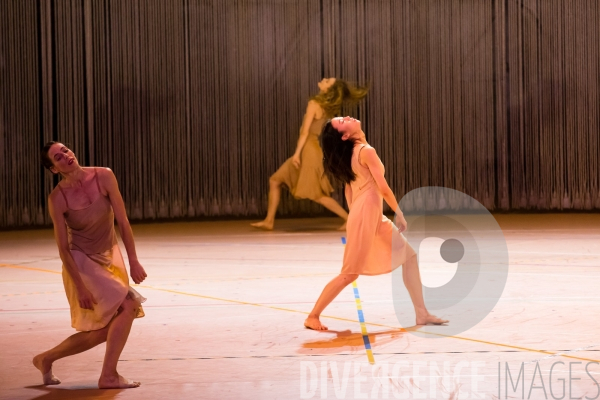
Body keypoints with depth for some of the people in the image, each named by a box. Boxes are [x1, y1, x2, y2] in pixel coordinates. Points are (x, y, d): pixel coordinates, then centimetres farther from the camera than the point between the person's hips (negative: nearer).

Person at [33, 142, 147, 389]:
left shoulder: (103, 177, -12)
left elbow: (122, 221, -11)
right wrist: (80, 286, -18)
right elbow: (63, 248, -14)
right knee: (127, 305, -21)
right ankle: (108, 376, -10)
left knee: (105, 330, 8)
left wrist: (133, 261, -16)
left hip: (110, 257, 5)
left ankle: (46, 359, 28)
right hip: (82, 262, -5)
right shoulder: (57, 198, -17)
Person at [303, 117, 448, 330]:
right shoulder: (366, 151, -14)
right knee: (350, 274, -2)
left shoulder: (353, 152, 13)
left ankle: (422, 314, 10)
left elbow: (348, 187, 17)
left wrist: (354, 216, 21)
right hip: (366, 216, -9)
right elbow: (384, 189, -14)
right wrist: (400, 213, -3)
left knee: (409, 256, 10)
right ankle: (312, 317, 7)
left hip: (375, 217, 9)